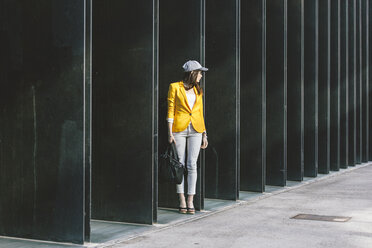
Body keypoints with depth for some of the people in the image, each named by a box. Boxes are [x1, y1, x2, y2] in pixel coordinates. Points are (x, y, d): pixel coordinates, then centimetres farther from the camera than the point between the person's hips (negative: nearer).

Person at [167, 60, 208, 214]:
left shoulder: (198, 91, 14)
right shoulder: (175, 87, 1)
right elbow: (170, 110, -2)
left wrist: (204, 134, 13)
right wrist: (170, 132, -8)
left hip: (196, 130, 3)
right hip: (179, 129, -3)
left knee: (192, 165, -3)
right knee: (180, 164, -1)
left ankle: (190, 201, 1)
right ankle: (182, 200, 6)